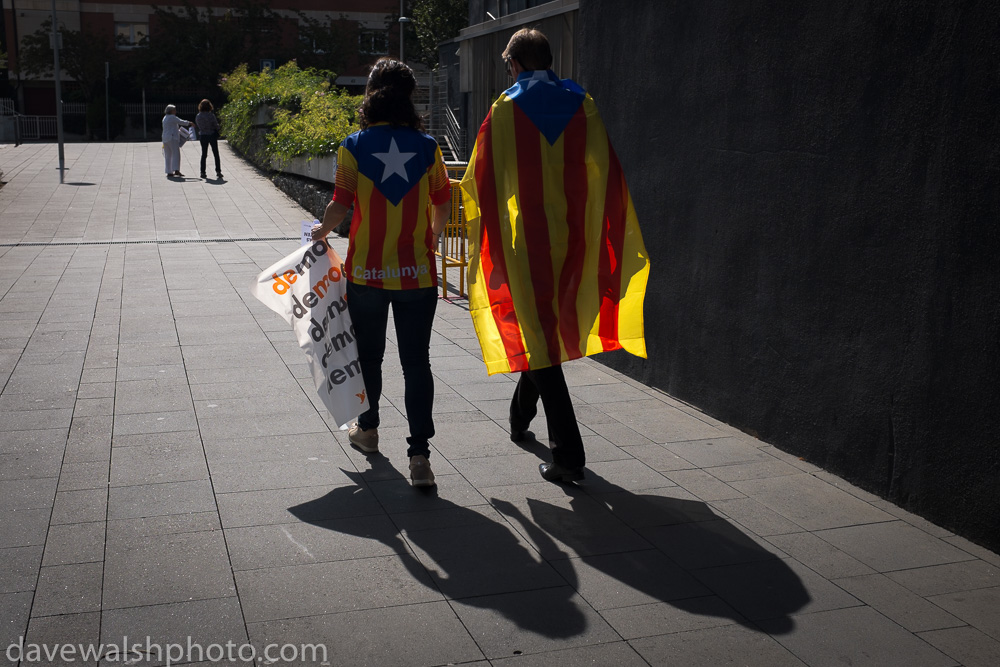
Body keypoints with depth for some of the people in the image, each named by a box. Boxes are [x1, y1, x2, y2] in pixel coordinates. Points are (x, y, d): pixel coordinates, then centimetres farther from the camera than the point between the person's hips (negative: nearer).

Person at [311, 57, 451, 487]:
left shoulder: (354, 147, -6)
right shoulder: (427, 147, -1)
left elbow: (340, 205, -9)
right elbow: (443, 205, 6)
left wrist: (322, 230, 12)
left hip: (366, 272, 0)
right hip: (417, 273, 0)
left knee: (368, 354, 19)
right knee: (416, 362, 2)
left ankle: (367, 429, 37)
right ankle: (419, 455, -3)